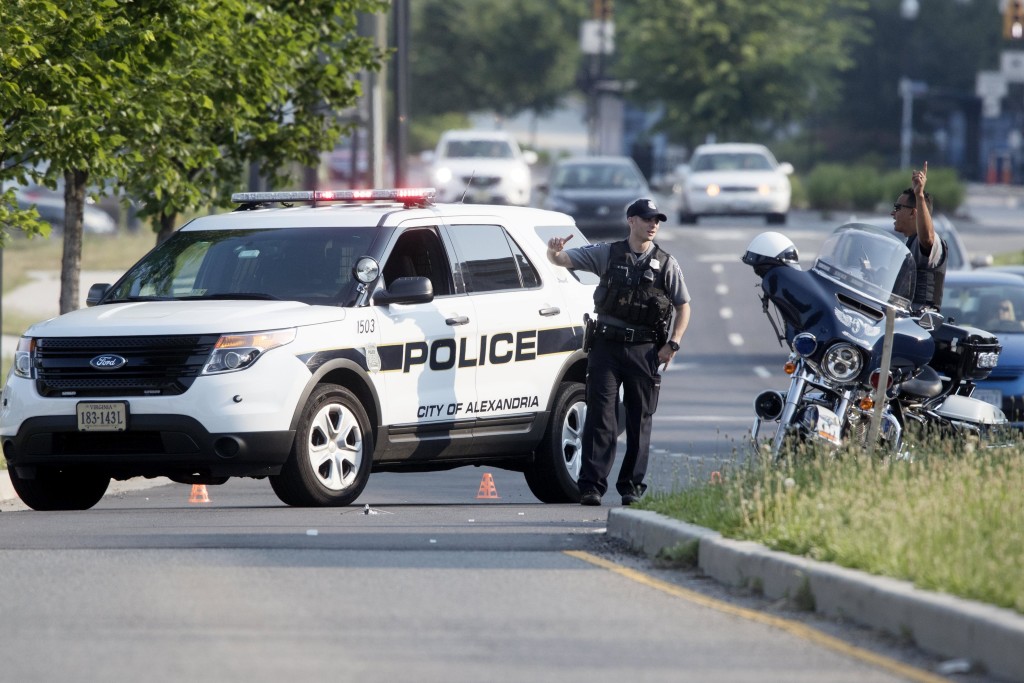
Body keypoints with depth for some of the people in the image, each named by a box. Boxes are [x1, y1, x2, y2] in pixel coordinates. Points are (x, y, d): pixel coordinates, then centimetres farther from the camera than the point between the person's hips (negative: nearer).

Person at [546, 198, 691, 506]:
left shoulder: (666, 264, 5)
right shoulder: (607, 254, 5)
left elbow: (683, 306, 9)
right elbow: (562, 260, 2)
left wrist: (673, 344, -3)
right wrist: (553, 251, -23)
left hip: (644, 350, 1)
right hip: (607, 344, -1)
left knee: (639, 420, 4)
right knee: (600, 415, -6)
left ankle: (632, 486, 12)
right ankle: (591, 486, -9)